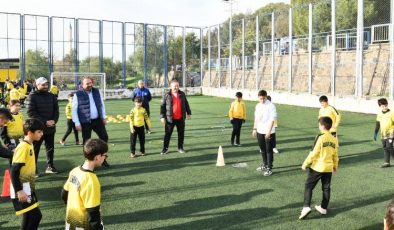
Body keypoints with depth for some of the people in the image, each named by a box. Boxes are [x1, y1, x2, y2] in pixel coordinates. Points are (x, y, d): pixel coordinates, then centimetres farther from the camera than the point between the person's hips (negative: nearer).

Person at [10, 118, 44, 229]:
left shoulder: (29, 145, 8)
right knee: (34, 216, -6)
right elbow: (14, 171, -21)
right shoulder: (23, 147, -19)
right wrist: (19, 191, -23)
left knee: (33, 216, 13)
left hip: (28, 189, 9)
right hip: (22, 191, -9)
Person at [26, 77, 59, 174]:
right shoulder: (32, 96, -7)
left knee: (50, 148, 13)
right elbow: (31, 113, -14)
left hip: (50, 127, 5)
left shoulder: (51, 96, 10)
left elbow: (56, 110, 10)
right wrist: (45, 122, -19)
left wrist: (54, 120, -9)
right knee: (35, 149, 2)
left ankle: (50, 166, 25)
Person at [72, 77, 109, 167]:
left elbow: (101, 104, 15)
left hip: (98, 120, 4)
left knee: (104, 137, 3)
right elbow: (74, 110, -6)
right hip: (85, 122, -4)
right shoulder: (78, 94, -8)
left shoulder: (96, 91, 6)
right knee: (87, 142, 3)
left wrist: (103, 117, 10)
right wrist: (77, 123, -10)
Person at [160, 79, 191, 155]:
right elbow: (162, 106, -3)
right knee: (168, 134, 2)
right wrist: (162, 116, -8)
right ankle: (165, 148, 10)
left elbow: (186, 104, 15)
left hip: (180, 118, 3)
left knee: (181, 133, 10)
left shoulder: (182, 94, 5)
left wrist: (188, 113, 14)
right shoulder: (167, 95, -5)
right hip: (170, 118, -3)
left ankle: (180, 148, 23)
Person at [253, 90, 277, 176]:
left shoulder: (271, 106, -14)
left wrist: (269, 132, -22)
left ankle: (269, 168, 5)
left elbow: (272, 120, -17)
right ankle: (264, 165, 33)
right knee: (262, 149, 18)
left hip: (269, 132, -7)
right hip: (260, 131, 7)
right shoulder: (258, 106, 8)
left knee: (269, 150, -1)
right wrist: (255, 128, 13)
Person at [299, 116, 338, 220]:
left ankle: (306, 207, -9)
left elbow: (314, 153, -16)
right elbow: (335, 155, 11)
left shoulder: (320, 137, -15)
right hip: (328, 168, 6)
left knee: (308, 186, 2)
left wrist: (305, 163, -8)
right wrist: (335, 165, 25)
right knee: (326, 188, 16)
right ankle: (323, 208, 24)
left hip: (317, 167, -5)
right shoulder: (334, 139, 4)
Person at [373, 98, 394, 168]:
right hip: (383, 134, 5)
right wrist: (375, 133, 16)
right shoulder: (379, 114, 8)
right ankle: (386, 162, 13)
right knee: (385, 148, 7)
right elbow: (377, 125, 16)